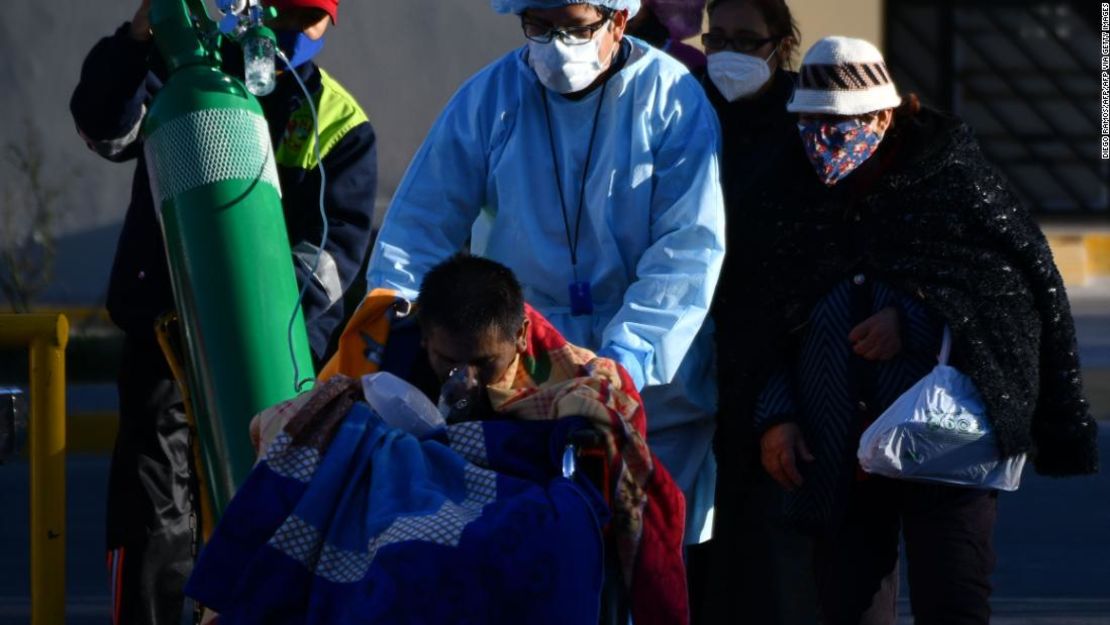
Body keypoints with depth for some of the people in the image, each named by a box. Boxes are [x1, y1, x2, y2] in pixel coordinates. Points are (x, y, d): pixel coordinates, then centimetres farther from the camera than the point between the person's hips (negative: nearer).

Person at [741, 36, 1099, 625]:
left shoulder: (955, 179, -1)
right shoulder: (794, 208, 12)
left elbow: (1021, 282, -5)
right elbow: (773, 333, 17)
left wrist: (916, 320, -13)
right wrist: (775, 415, 3)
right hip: (839, 460, 4)